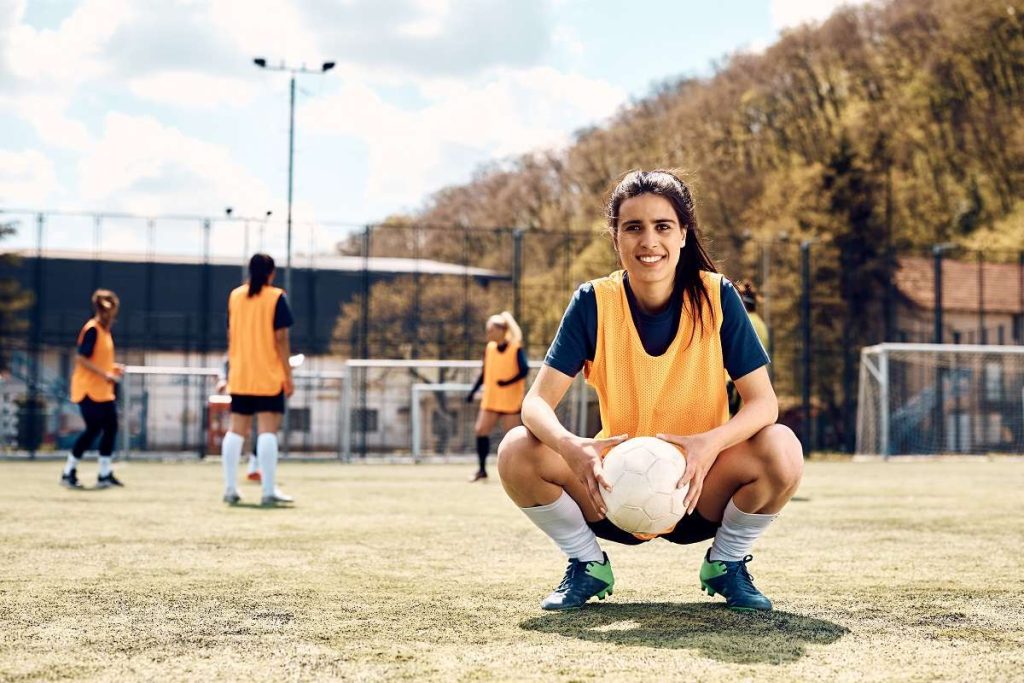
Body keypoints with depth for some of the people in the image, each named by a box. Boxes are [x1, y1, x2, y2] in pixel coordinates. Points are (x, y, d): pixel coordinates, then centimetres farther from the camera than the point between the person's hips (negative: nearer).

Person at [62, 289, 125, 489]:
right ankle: (68, 473, 2)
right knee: (93, 429, -7)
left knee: (111, 427, 7)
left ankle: (105, 474, 13)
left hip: (104, 390, 9)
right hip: (89, 389, -9)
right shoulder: (92, 330, -15)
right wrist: (105, 374, -23)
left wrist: (113, 368, 8)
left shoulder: (105, 330, 14)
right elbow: (82, 359, -20)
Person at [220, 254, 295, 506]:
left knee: (236, 430, 11)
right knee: (268, 431, -6)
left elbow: (231, 335, 14)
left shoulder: (235, 296, 9)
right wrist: (288, 375, -5)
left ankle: (230, 489, 10)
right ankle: (269, 491, -10)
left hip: (239, 375, 5)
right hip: (269, 376, -5)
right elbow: (280, 338, -9)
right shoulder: (276, 297, -6)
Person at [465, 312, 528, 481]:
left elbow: (524, 371, -18)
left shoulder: (516, 349, -11)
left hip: (510, 401, -5)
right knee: (481, 430, -2)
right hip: (490, 399, 6)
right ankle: (482, 469, 9)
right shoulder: (489, 348, 6)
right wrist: (473, 391, 11)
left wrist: (508, 382, -27)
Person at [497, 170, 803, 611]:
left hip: (700, 495, 0)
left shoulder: (716, 297, -10)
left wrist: (711, 443, -34)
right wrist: (570, 447, -37)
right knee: (517, 453, -24)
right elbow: (537, 402, -14)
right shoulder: (594, 302, -9)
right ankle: (588, 565, 3)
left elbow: (763, 401, -13)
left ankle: (727, 563, 1)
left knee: (781, 450, -29)